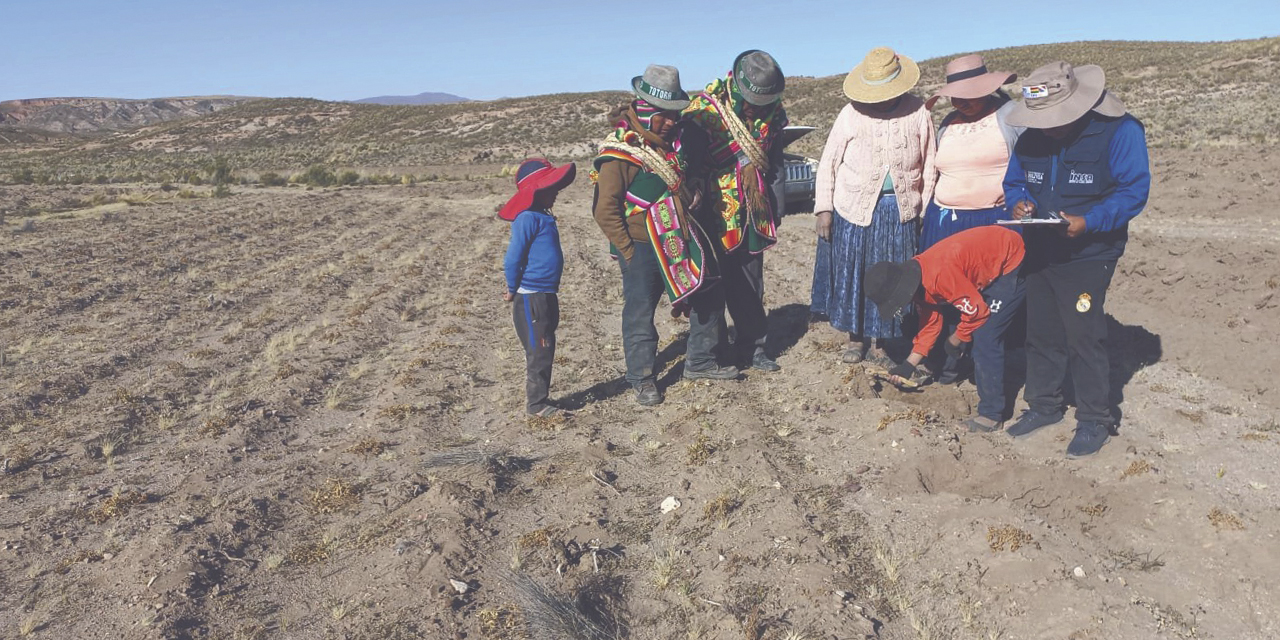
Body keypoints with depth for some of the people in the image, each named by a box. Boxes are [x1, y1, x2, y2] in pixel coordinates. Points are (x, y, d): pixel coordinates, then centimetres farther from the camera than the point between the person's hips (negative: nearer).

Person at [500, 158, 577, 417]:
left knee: (545, 350, 15)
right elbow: (512, 260, -19)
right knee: (539, 351, -3)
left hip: (546, 296, 9)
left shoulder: (544, 217, 14)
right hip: (530, 298, -9)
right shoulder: (527, 218, -16)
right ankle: (536, 403, 8)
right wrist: (513, 291, -8)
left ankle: (540, 399, 27)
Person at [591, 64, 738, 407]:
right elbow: (605, 210, -16)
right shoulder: (620, 152, -16)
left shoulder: (678, 139, 3)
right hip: (641, 247, -7)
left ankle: (700, 362, 30)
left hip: (680, 240, 7)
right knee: (640, 313, 3)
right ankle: (642, 380, 19)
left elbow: (699, 162, 27)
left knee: (708, 298, 13)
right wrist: (627, 251, -15)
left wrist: (695, 187, 10)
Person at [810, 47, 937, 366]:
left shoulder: (918, 113, -2)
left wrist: (924, 208, 4)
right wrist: (824, 208, -5)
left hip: (900, 210, 1)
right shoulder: (851, 114, -5)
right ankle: (856, 337, 26)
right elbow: (828, 163, -1)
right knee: (851, 274, 8)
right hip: (854, 208, -1)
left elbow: (928, 165, 5)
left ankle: (880, 342, 22)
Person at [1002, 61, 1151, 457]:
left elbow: (1134, 190, -16)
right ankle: (1044, 405, 30)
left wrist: (1089, 222, -29)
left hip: (1088, 256, -6)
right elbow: (1014, 180, 13)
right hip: (1040, 253, 6)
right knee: (1041, 332, 14)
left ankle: (1095, 420, 11)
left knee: (1084, 337, -5)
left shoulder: (1119, 131, -14)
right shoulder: (1031, 137, 3)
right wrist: (1019, 202, -11)